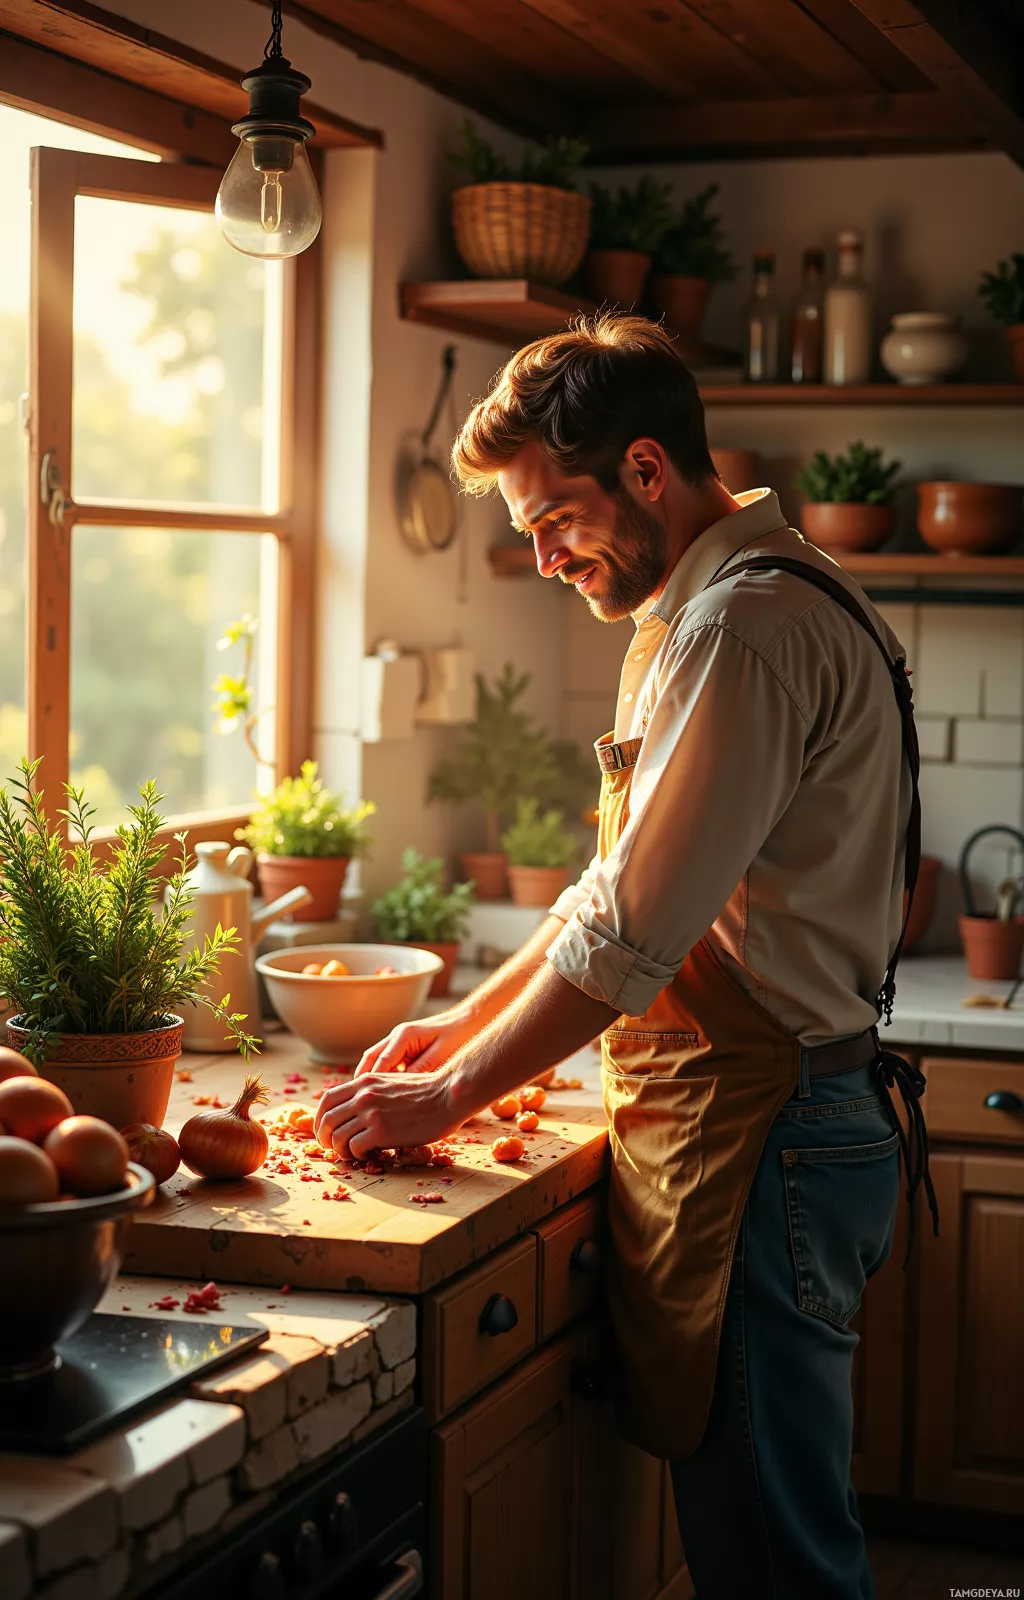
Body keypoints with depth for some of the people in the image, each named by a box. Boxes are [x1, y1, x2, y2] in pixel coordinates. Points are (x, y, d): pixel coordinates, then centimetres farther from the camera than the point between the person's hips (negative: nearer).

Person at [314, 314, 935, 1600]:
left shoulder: (741, 625, -18)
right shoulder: (717, 603, 16)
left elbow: (630, 937, -21)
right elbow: (625, 891, 21)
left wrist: (449, 1094, -10)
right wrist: (464, 1025, 15)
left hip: (758, 1141, -10)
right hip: (768, 1120, 10)